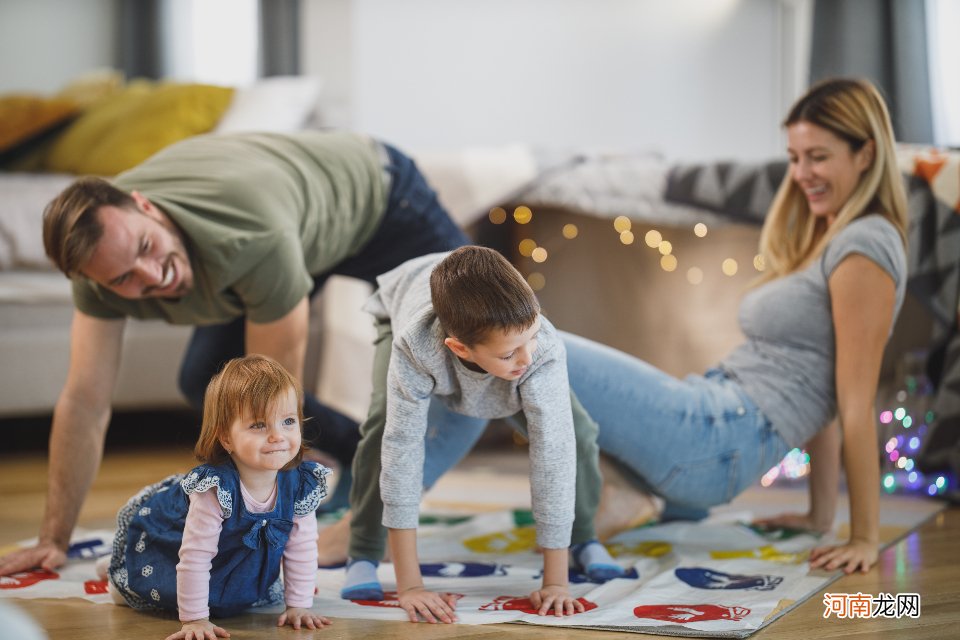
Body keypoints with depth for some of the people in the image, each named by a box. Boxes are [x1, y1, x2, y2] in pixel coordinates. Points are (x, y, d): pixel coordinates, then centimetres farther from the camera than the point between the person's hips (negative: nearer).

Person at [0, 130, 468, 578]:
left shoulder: (254, 241, -47)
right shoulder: (101, 248, -29)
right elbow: (84, 403, -22)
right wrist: (54, 541, -22)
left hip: (373, 193, -5)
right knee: (206, 381, -2)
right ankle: (359, 456, 18)